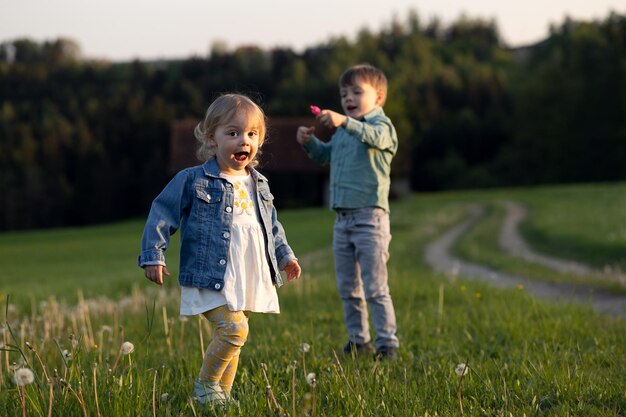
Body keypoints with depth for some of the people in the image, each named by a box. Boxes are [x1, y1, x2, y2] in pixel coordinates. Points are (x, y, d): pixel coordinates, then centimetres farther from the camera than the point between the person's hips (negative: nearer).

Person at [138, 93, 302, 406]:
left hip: (249, 280, 6)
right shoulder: (192, 181, -5)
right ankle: (205, 385, 0)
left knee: (230, 338, 9)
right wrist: (153, 256, -8)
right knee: (234, 330, -19)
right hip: (212, 280, -6)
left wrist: (285, 256, 24)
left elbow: (272, 226, 28)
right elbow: (162, 214, -3)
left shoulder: (259, 185, 13)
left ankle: (222, 393, 22)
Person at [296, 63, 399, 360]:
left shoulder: (382, 125, -8)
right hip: (342, 218, 8)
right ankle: (358, 341, 21)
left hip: (370, 216, -8)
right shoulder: (342, 132, 17)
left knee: (375, 288, -7)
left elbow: (375, 136, -32)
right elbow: (325, 155, 30)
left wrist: (343, 122, -47)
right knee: (347, 288, 12)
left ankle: (387, 343, -1)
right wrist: (309, 142, 9)